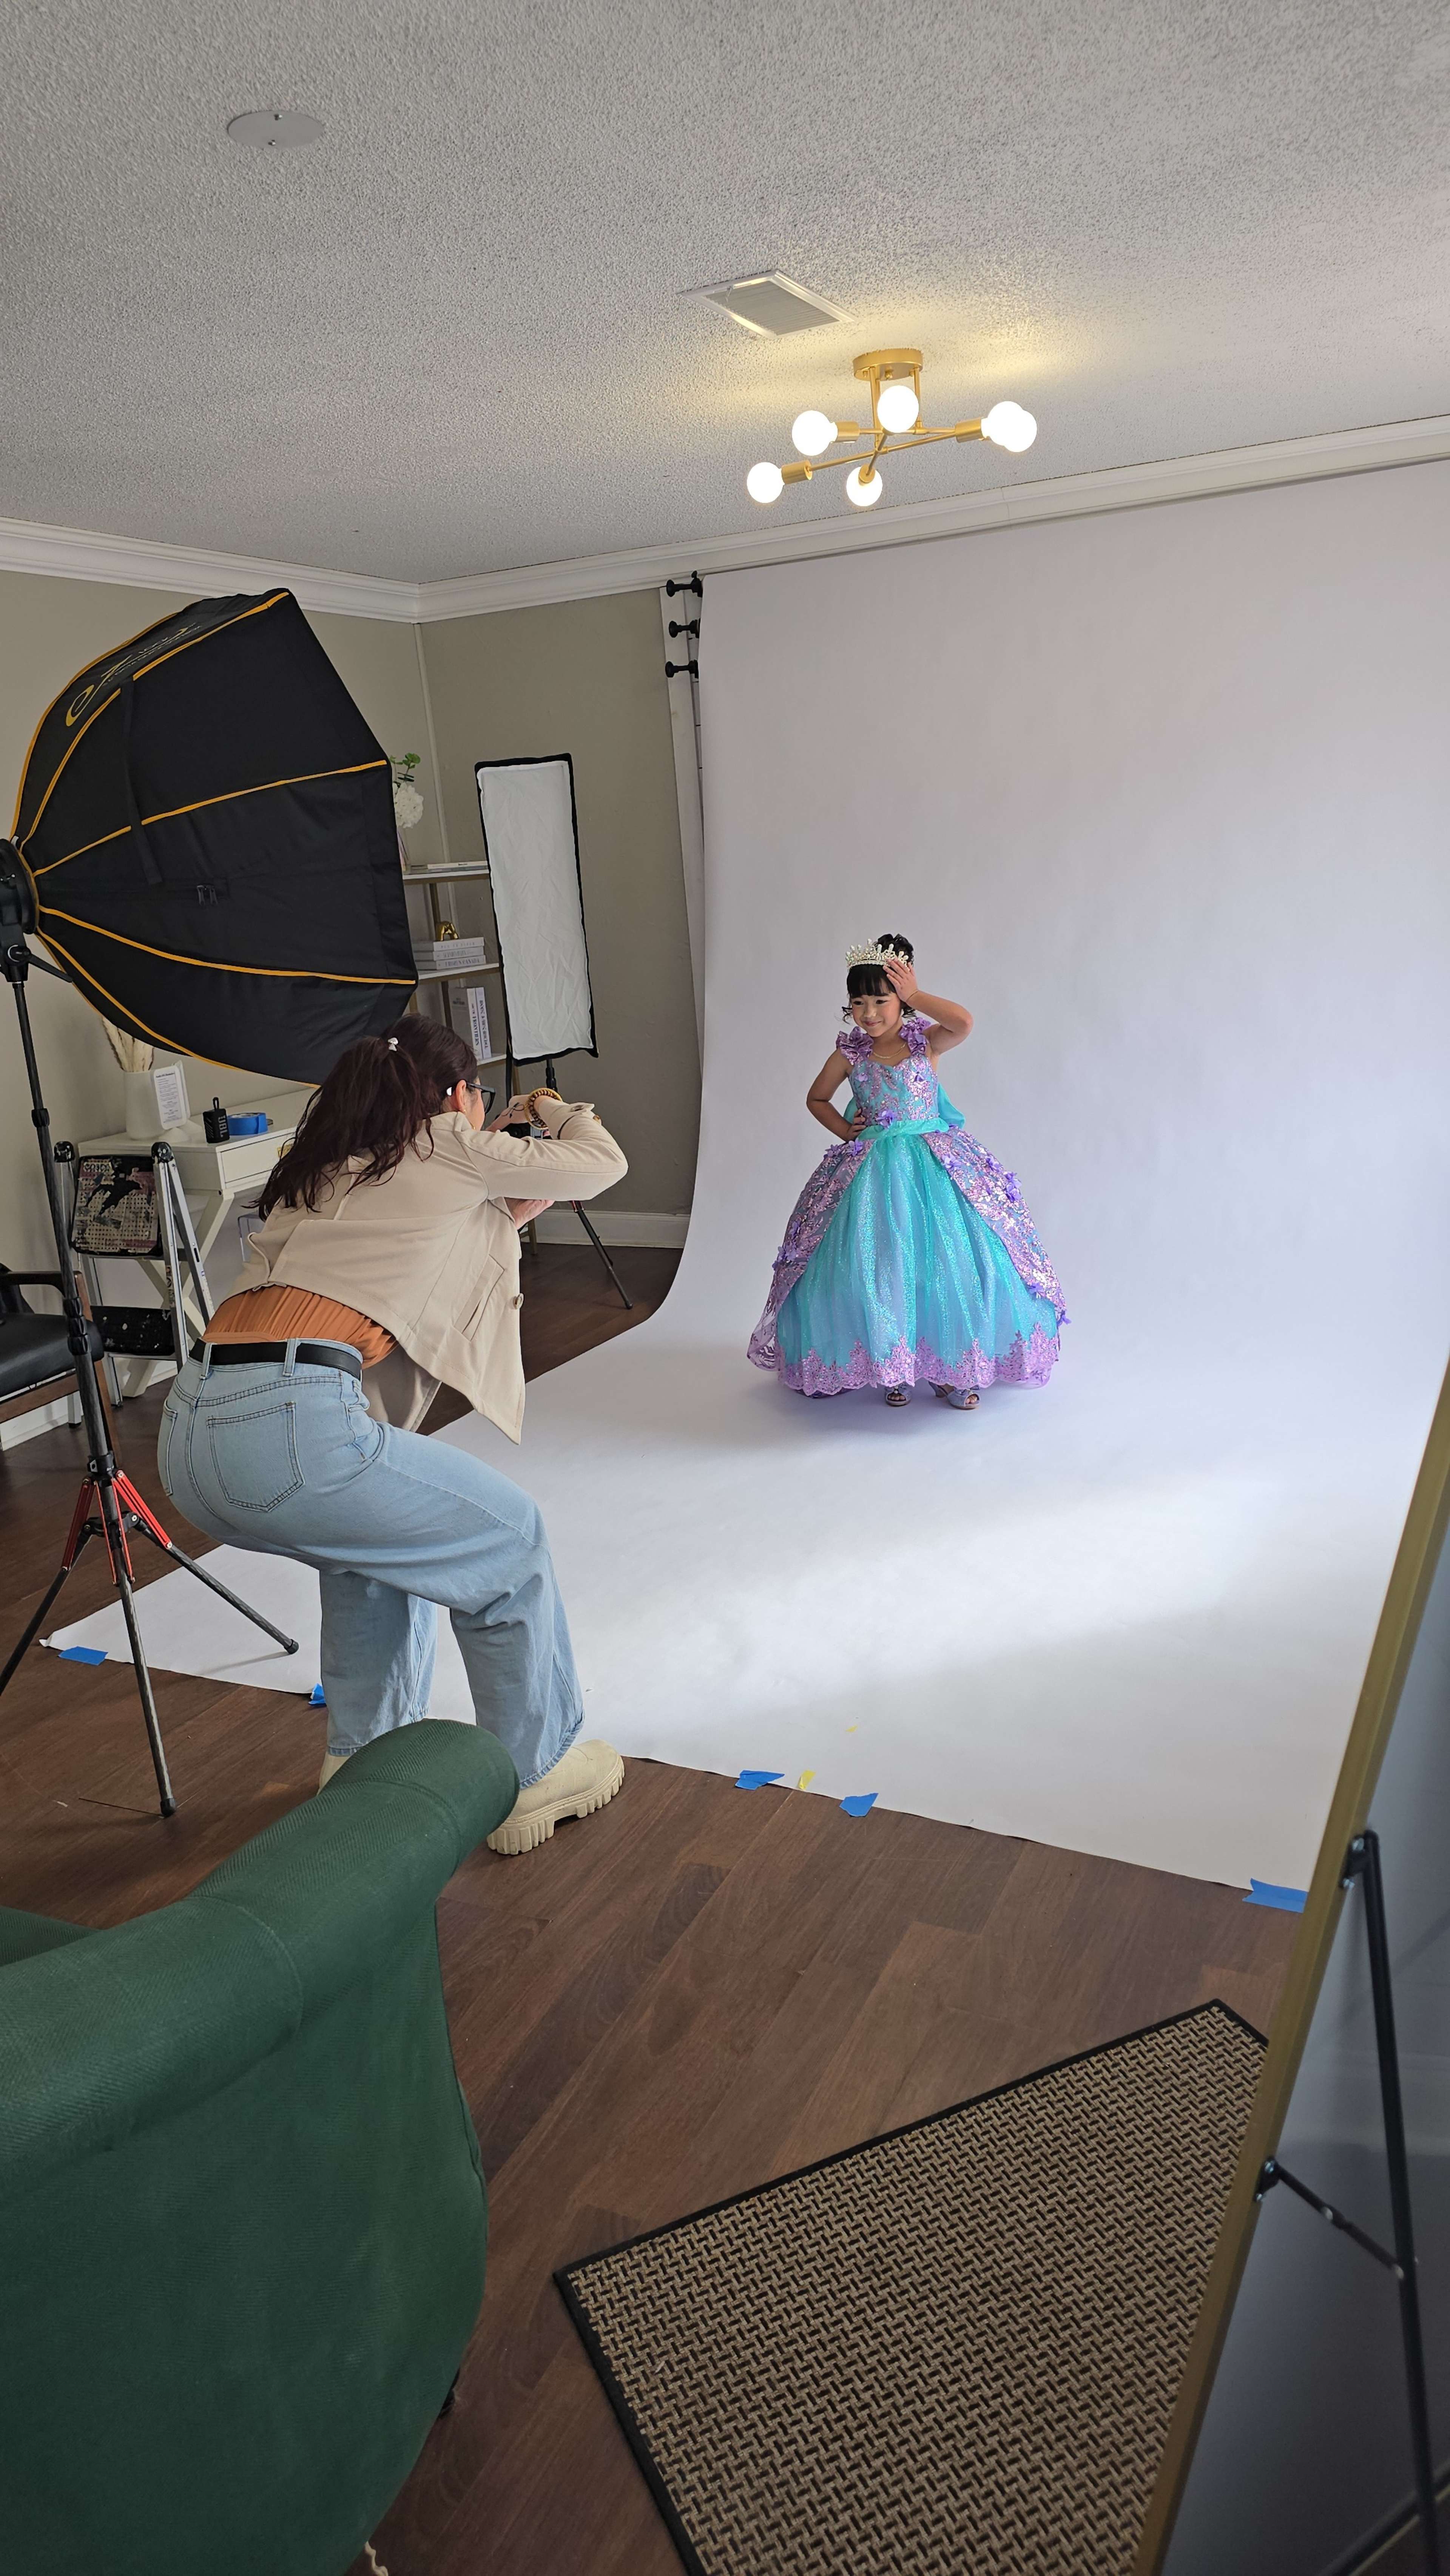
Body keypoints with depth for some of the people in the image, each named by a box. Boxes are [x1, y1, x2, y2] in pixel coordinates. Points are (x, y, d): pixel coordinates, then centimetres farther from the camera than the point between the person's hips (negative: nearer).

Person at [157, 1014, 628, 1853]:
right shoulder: (451, 1147, 8)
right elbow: (603, 1163, 20)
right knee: (509, 1539, 13)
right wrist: (554, 1108, 39)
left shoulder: (324, 1170, 27)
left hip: (188, 1429, 8)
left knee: (376, 1535, 34)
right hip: (291, 1427, -8)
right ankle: (536, 1775, 25)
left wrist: (501, 1219, 40)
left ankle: (365, 1754, 40)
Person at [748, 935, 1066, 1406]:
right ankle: (891, 1365, 14)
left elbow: (964, 1022, -23)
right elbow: (817, 1098, 18)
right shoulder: (849, 1054, 3)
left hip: (935, 1166, -1)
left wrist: (914, 996, -13)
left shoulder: (926, 1042, -2)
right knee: (878, 1268, -2)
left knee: (949, 1259, -4)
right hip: (872, 1171, 1)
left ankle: (948, 1366, 10)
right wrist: (845, 1131, 4)